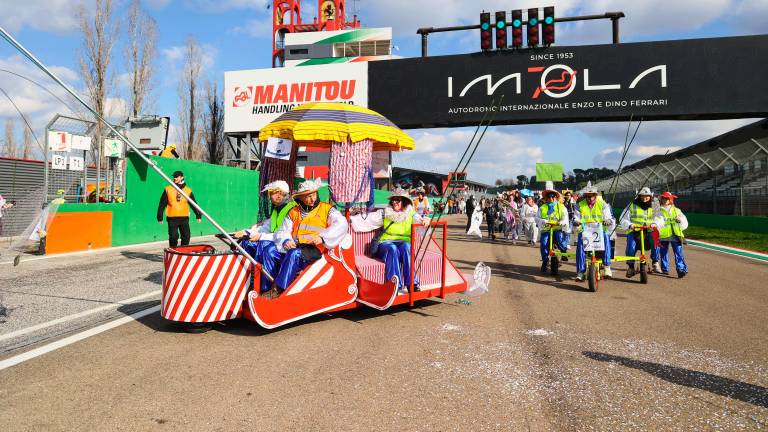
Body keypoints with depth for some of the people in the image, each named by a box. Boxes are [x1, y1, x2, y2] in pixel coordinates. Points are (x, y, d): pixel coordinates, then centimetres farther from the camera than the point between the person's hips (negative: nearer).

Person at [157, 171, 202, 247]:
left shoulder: (188, 190, 7)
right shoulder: (168, 189, 3)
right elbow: (162, 204, 5)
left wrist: (198, 215, 6)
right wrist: (160, 217, 3)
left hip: (184, 218, 2)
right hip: (172, 218, -2)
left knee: (186, 237, 3)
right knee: (173, 237, -3)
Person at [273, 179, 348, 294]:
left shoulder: (327, 209, 10)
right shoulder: (293, 212, 21)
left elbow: (342, 224, -6)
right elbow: (283, 232, 15)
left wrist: (322, 237, -19)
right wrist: (285, 241, -11)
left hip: (315, 249, -4)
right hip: (296, 247, 4)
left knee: (294, 254, -33)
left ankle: (279, 291, -29)